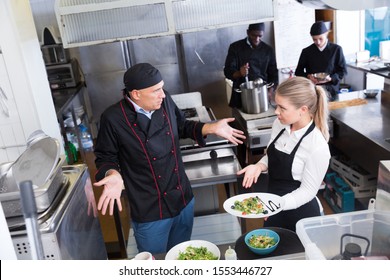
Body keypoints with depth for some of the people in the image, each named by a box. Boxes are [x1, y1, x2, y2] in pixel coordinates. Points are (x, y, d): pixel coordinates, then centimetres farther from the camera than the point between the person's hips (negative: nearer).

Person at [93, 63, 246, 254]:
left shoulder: (165, 101, -5)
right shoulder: (113, 118, -19)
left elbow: (182, 127, 12)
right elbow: (105, 157, -8)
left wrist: (211, 128, -1)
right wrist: (113, 174, -28)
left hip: (184, 200, 5)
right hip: (150, 211, -5)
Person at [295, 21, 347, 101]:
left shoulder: (336, 49, 5)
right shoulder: (306, 51, 8)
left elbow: (343, 71, 7)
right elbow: (298, 71, 13)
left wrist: (331, 78, -12)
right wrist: (307, 76, -9)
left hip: (330, 88, 0)